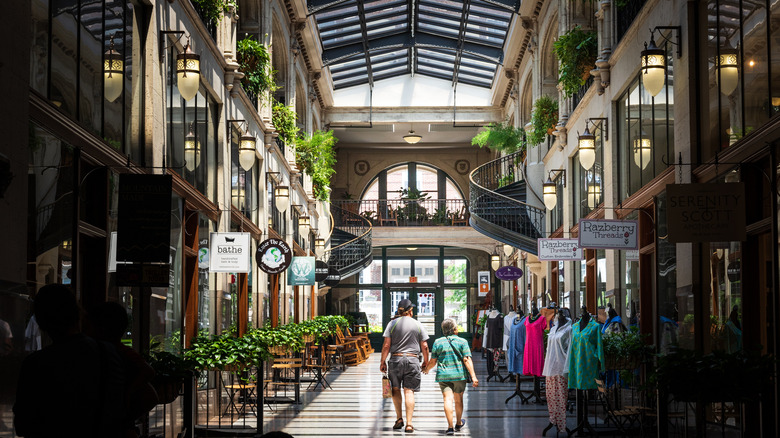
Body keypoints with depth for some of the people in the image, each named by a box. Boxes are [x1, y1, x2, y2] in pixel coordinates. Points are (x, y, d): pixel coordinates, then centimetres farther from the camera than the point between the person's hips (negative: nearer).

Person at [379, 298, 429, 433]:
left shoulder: (392, 324, 1)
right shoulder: (418, 325, 4)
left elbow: (386, 345, -3)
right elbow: (424, 346, 4)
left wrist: (383, 361, 5)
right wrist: (425, 361, 16)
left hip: (396, 359, 0)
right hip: (412, 360, 0)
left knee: (396, 389, 15)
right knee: (409, 391, -1)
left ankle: (399, 418, 13)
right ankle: (409, 423, -5)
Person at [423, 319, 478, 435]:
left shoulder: (438, 342, 1)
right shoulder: (462, 342, -3)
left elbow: (433, 361, 4)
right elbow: (467, 360, -10)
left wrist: (426, 369, 25)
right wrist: (473, 377, -12)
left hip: (443, 376, 0)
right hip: (459, 375, 0)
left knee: (448, 399, -6)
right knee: (458, 400, 17)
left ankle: (450, 427, -18)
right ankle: (458, 424, 36)